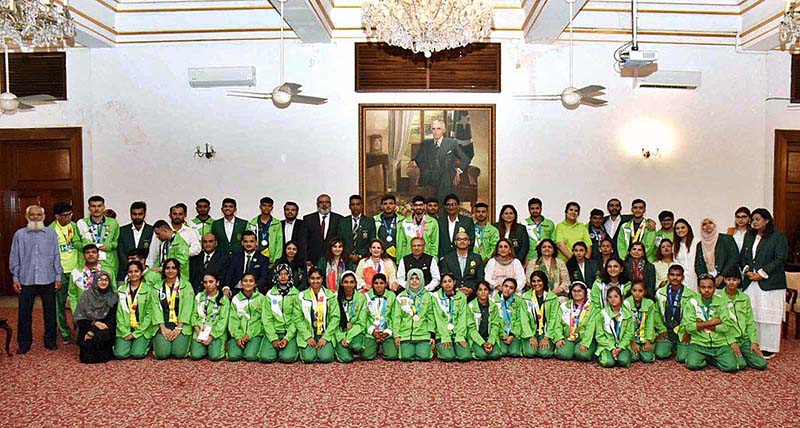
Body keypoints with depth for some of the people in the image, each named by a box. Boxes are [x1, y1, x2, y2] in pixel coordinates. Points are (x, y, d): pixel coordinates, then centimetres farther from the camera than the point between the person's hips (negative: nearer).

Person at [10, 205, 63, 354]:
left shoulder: (51, 234, 4)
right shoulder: (19, 234, 4)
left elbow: (56, 256, 5)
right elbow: (14, 258, 6)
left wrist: (58, 276, 2)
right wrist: (15, 278, 2)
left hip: (48, 280, 0)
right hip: (26, 280, 0)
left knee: (50, 312, 8)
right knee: (24, 313, 4)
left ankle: (50, 341, 20)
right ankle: (24, 343, 17)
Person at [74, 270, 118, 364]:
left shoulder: (113, 298, 2)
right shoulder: (87, 296, 4)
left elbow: (112, 320, -3)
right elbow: (79, 318, 1)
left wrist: (93, 332, -15)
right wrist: (94, 323, -16)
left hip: (104, 329, -1)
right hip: (87, 328, 1)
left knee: (100, 337, -32)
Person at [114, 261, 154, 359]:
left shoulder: (149, 290, 0)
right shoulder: (121, 290, 8)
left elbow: (149, 314, -3)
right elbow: (119, 313, 3)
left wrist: (136, 333, -9)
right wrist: (126, 333, -8)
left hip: (142, 330, -2)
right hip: (125, 330, 2)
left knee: (137, 354, -20)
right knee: (120, 354, -17)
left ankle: (145, 344, 13)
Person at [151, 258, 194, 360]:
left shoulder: (186, 285, 7)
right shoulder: (158, 287, 12)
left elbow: (187, 308, -2)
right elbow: (156, 308, 3)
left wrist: (178, 328, -11)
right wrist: (163, 328, -10)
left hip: (181, 325, -1)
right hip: (163, 325, 1)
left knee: (180, 353, -21)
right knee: (162, 353, -19)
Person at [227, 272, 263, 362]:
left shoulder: (261, 298, 1)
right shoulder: (235, 299, 7)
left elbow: (262, 320, -3)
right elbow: (233, 320, 2)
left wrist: (249, 335, -12)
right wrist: (238, 337, -11)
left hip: (255, 334, -2)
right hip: (239, 334, 2)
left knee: (250, 356, -23)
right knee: (233, 356, -19)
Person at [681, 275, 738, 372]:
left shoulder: (721, 302, 4)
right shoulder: (692, 302, 0)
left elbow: (728, 326, -6)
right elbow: (688, 326, -9)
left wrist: (702, 325, -9)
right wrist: (711, 322, -10)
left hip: (720, 343, 1)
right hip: (699, 343, -1)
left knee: (731, 367, -22)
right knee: (692, 364, -26)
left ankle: (712, 359, 10)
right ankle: (706, 358, 8)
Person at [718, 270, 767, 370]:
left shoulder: (745, 298, 11)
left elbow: (750, 323, 11)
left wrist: (754, 342, 0)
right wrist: (731, 342, -14)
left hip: (745, 339, 4)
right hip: (728, 339, -4)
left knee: (762, 364, -13)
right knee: (741, 364, -24)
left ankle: (741, 356, 12)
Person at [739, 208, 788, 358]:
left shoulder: (778, 236, -1)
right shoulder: (749, 236, 17)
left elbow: (780, 259, -8)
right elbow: (742, 257, 17)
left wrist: (762, 273, -12)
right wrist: (747, 270, -1)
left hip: (770, 283, -5)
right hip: (750, 282, 5)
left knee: (768, 316, -2)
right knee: (751, 315, 3)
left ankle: (768, 348, 6)